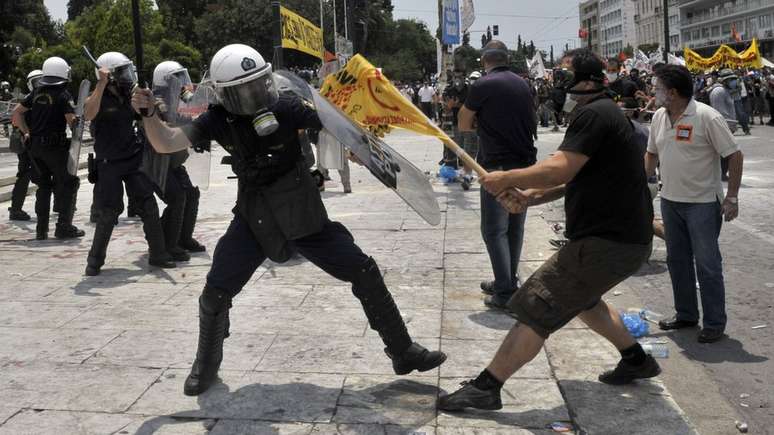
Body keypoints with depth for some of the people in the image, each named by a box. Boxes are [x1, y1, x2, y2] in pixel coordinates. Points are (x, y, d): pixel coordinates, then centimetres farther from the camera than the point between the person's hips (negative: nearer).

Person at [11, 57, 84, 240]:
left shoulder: (36, 93, 10)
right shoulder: (64, 95, -8)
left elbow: (17, 112, 15)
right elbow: (71, 121, -17)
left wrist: (27, 132, 17)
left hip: (35, 146, 6)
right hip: (55, 146, -6)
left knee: (43, 185, 15)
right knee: (68, 183, 4)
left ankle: (41, 228, 14)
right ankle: (64, 226, 0)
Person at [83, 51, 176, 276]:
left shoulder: (130, 96, 6)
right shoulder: (100, 98, -10)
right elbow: (89, 114, -34)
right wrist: (102, 84, -35)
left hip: (134, 160, 5)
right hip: (108, 164, -5)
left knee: (148, 206, 3)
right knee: (108, 213, -2)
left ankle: (158, 254, 13)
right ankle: (95, 260, 15)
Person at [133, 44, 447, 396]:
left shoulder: (285, 106, -14)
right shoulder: (219, 119, -7)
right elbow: (166, 144, -4)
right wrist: (148, 113, -21)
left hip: (303, 214, -1)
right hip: (254, 219, 1)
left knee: (365, 273, -3)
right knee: (215, 294, -3)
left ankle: (403, 353, 14)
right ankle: (206, 365, 25)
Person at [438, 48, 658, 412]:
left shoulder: (592, 113, -17)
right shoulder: (605, 113, 17)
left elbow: (558, 169, -28)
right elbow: (575, 178, 17)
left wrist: (507, 179, -14)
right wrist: (529, 196, 4)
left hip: (608, 242, -11)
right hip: (624, 235, 11)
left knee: (536, 309, -9)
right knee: (579, 296, 31)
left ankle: (485, 387, -5)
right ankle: (636, 359, 39)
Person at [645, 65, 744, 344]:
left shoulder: (707, 117, -16)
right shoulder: (659, 117, 4)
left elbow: (735, 156, -13)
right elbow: (652, 154, 18)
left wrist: (732, 197, -14)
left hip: (703, 203, -7)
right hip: (670, 201, 7)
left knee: (707, 265, -1)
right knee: (677, 261, 15)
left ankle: (715, 323, 11)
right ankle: (686, 315, 29)